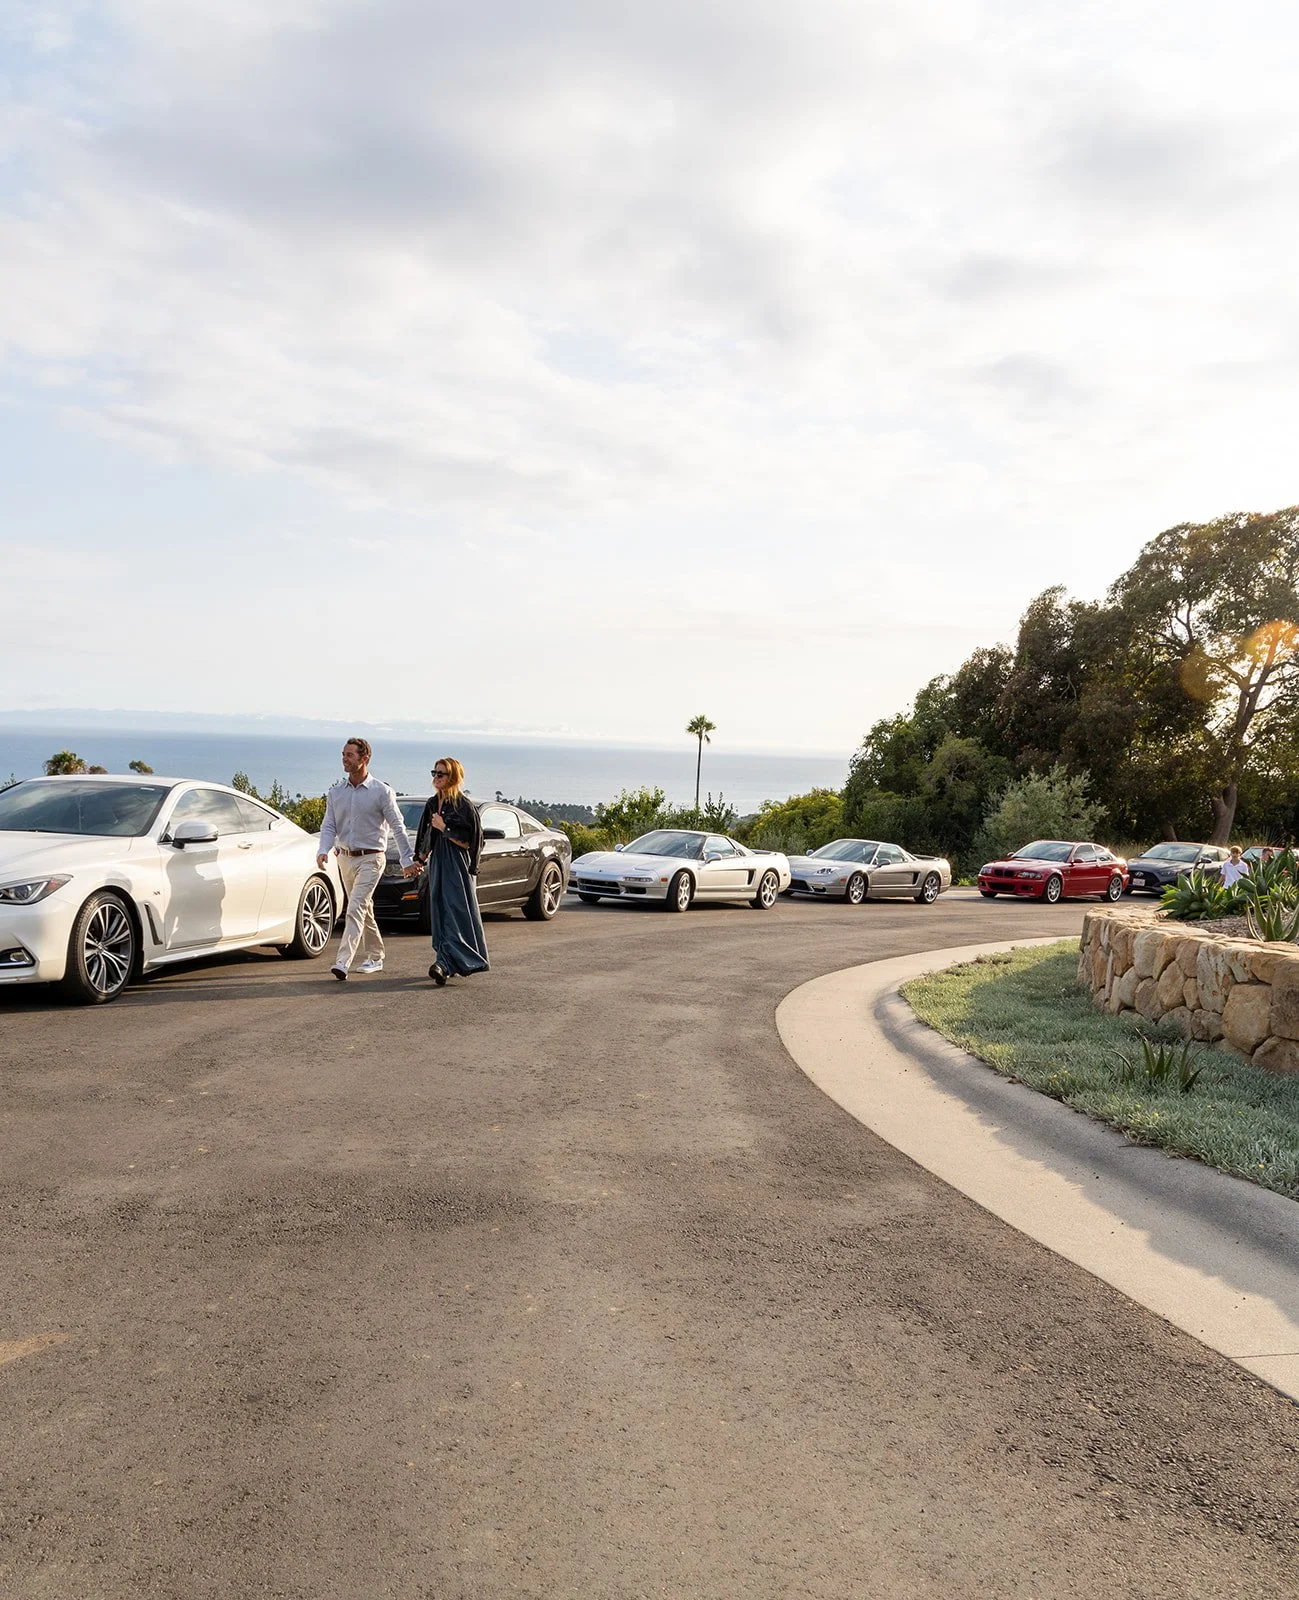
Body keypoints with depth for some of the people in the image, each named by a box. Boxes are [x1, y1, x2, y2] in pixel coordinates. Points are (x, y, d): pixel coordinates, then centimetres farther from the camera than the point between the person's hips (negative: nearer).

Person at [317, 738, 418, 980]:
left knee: (356, 908, -16)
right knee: (364, 909, 15)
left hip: (370, 858, -6)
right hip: (345, 858, 6)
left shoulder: (381, 791, -8)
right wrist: (323, 851, -15)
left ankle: (343, 962, -22)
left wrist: (407, 859, -2)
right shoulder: (336, 792, 5)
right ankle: (375, 958, 28)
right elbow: (328, 826, 4)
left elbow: (398, 827, -3)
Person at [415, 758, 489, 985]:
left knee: (454, 913, -12)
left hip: (457, 866, -8)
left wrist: (443, 828, -15)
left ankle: (445, 964, -20)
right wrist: (419, 860, 19)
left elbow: (468, 842, -13)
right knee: (440, 914, 8)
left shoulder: (464, 805, -10)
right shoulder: (433, 803, 12)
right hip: (437, 864, 8)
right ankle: (460, 963, 16)